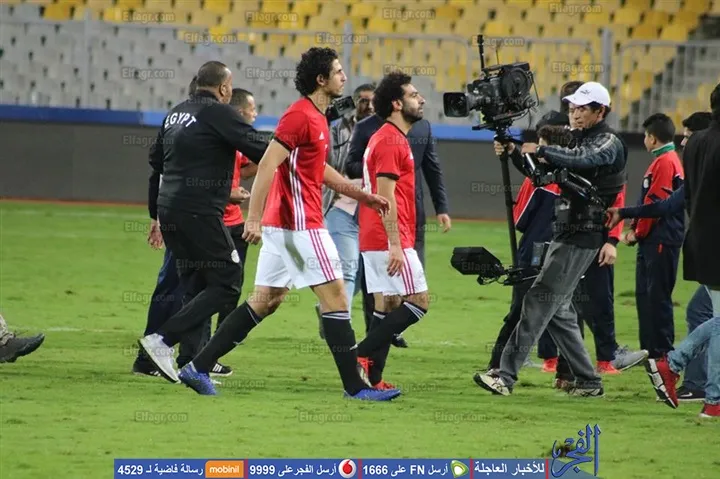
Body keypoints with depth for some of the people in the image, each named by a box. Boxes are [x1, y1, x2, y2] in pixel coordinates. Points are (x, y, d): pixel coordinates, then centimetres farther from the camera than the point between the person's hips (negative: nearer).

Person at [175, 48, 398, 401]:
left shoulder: (315, 116, 16)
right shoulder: (300, 115, -14)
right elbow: (267, 165, -20)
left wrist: (361, 195, 28)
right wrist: (253, 218, -25)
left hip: (282, 225, 10)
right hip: (300, 225, -10)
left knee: (266, 301, 10)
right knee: (335, 296, -5)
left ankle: (198, 367, 9)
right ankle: (354, 385, -2)